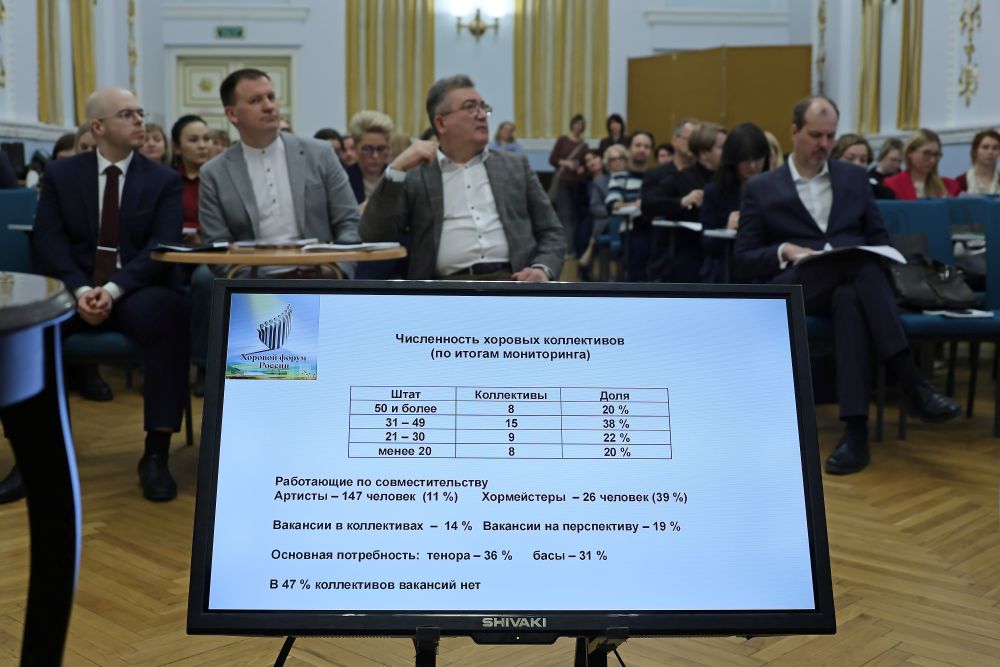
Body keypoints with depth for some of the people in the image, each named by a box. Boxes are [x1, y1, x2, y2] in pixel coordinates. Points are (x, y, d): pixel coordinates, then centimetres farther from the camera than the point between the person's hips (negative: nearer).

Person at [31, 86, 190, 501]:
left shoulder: (164, 180, 7)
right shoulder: (61, 175, 10)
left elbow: (162, 249, -5)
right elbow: (47, 244, 0)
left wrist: (113, 290, -21)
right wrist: (80, 289, -18)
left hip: (136, 294, -1)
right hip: (71, 292, 2)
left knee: (169, 312, -36)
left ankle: (155, 455, -31)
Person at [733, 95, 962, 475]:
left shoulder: (855, 178, 19)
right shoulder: (760, 189, 11)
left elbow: (879, 240, 19)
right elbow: (742, 262, 5)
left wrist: (873, 258, -6)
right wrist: (784, 251, -15)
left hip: (854, 284, 2)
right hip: (794, 290, -2)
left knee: (849, 299, -38)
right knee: (860, 265, -35)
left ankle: (856, 428, -45)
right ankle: (911, 383, -39)